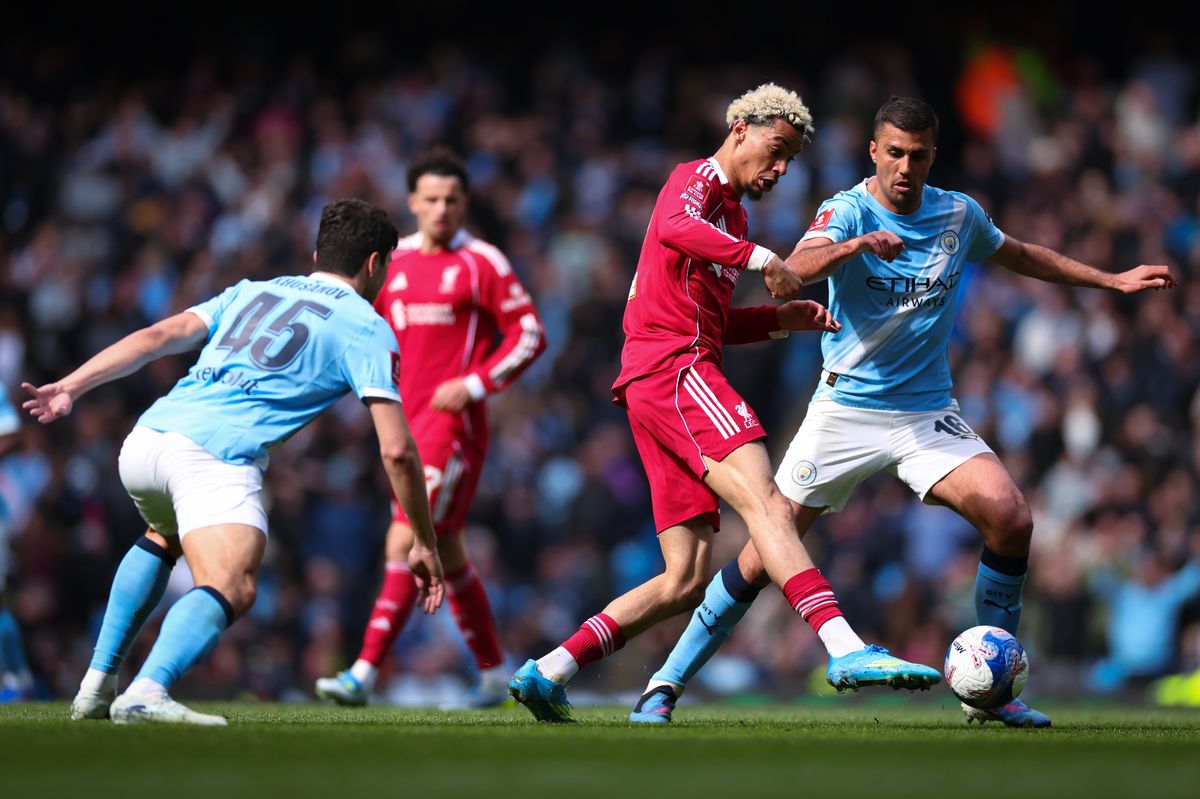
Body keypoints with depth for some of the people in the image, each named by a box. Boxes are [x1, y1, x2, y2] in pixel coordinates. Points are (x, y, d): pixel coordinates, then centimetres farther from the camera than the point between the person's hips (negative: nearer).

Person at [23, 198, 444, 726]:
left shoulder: (253, 291, 27)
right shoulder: (367, 329, 11)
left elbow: (160, 336, 15)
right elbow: (396, 450, 3)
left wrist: (70, 387, 12)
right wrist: (424, 544, 10)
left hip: (144, 440, 7)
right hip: (216, 455, -7)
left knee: (163, 539, 36)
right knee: (231, 591, -20)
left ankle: (96, 687, 30)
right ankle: (147, 693, -48)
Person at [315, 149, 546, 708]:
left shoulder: (482, 263, -5)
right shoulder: (395, 261, 12)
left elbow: (530, 335, -5)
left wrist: (474, 385, -14)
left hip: (453, 422, -7)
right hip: (407, 422, 7)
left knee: (407, 542, -16)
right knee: (445, 553, 13)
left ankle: (364, 673, -20)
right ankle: (494, 673, 25)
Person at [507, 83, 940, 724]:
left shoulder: (731, 214, 30)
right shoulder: (698, 179, 1)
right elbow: (672, 226, -23)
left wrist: (782, 319, 21)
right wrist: (761, 258, -31)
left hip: (667, 384, 10)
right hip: (671, 369, -10)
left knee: (687, 579, 3)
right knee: (766, 502, -26)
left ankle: (546, 675, 5)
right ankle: (846, 650, -41)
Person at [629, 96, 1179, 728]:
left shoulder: (959, 215, 3)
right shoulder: (847, 211, -11)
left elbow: (1021, 255, 24)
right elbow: (800, 268, -32)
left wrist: (1114, 281, 23)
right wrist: (858, 244, -52)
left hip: (929, 413, 3)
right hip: (846, 408, -3)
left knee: (1011, 520, -18)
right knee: (764, 553, -8)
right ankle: (665, 686, 6)